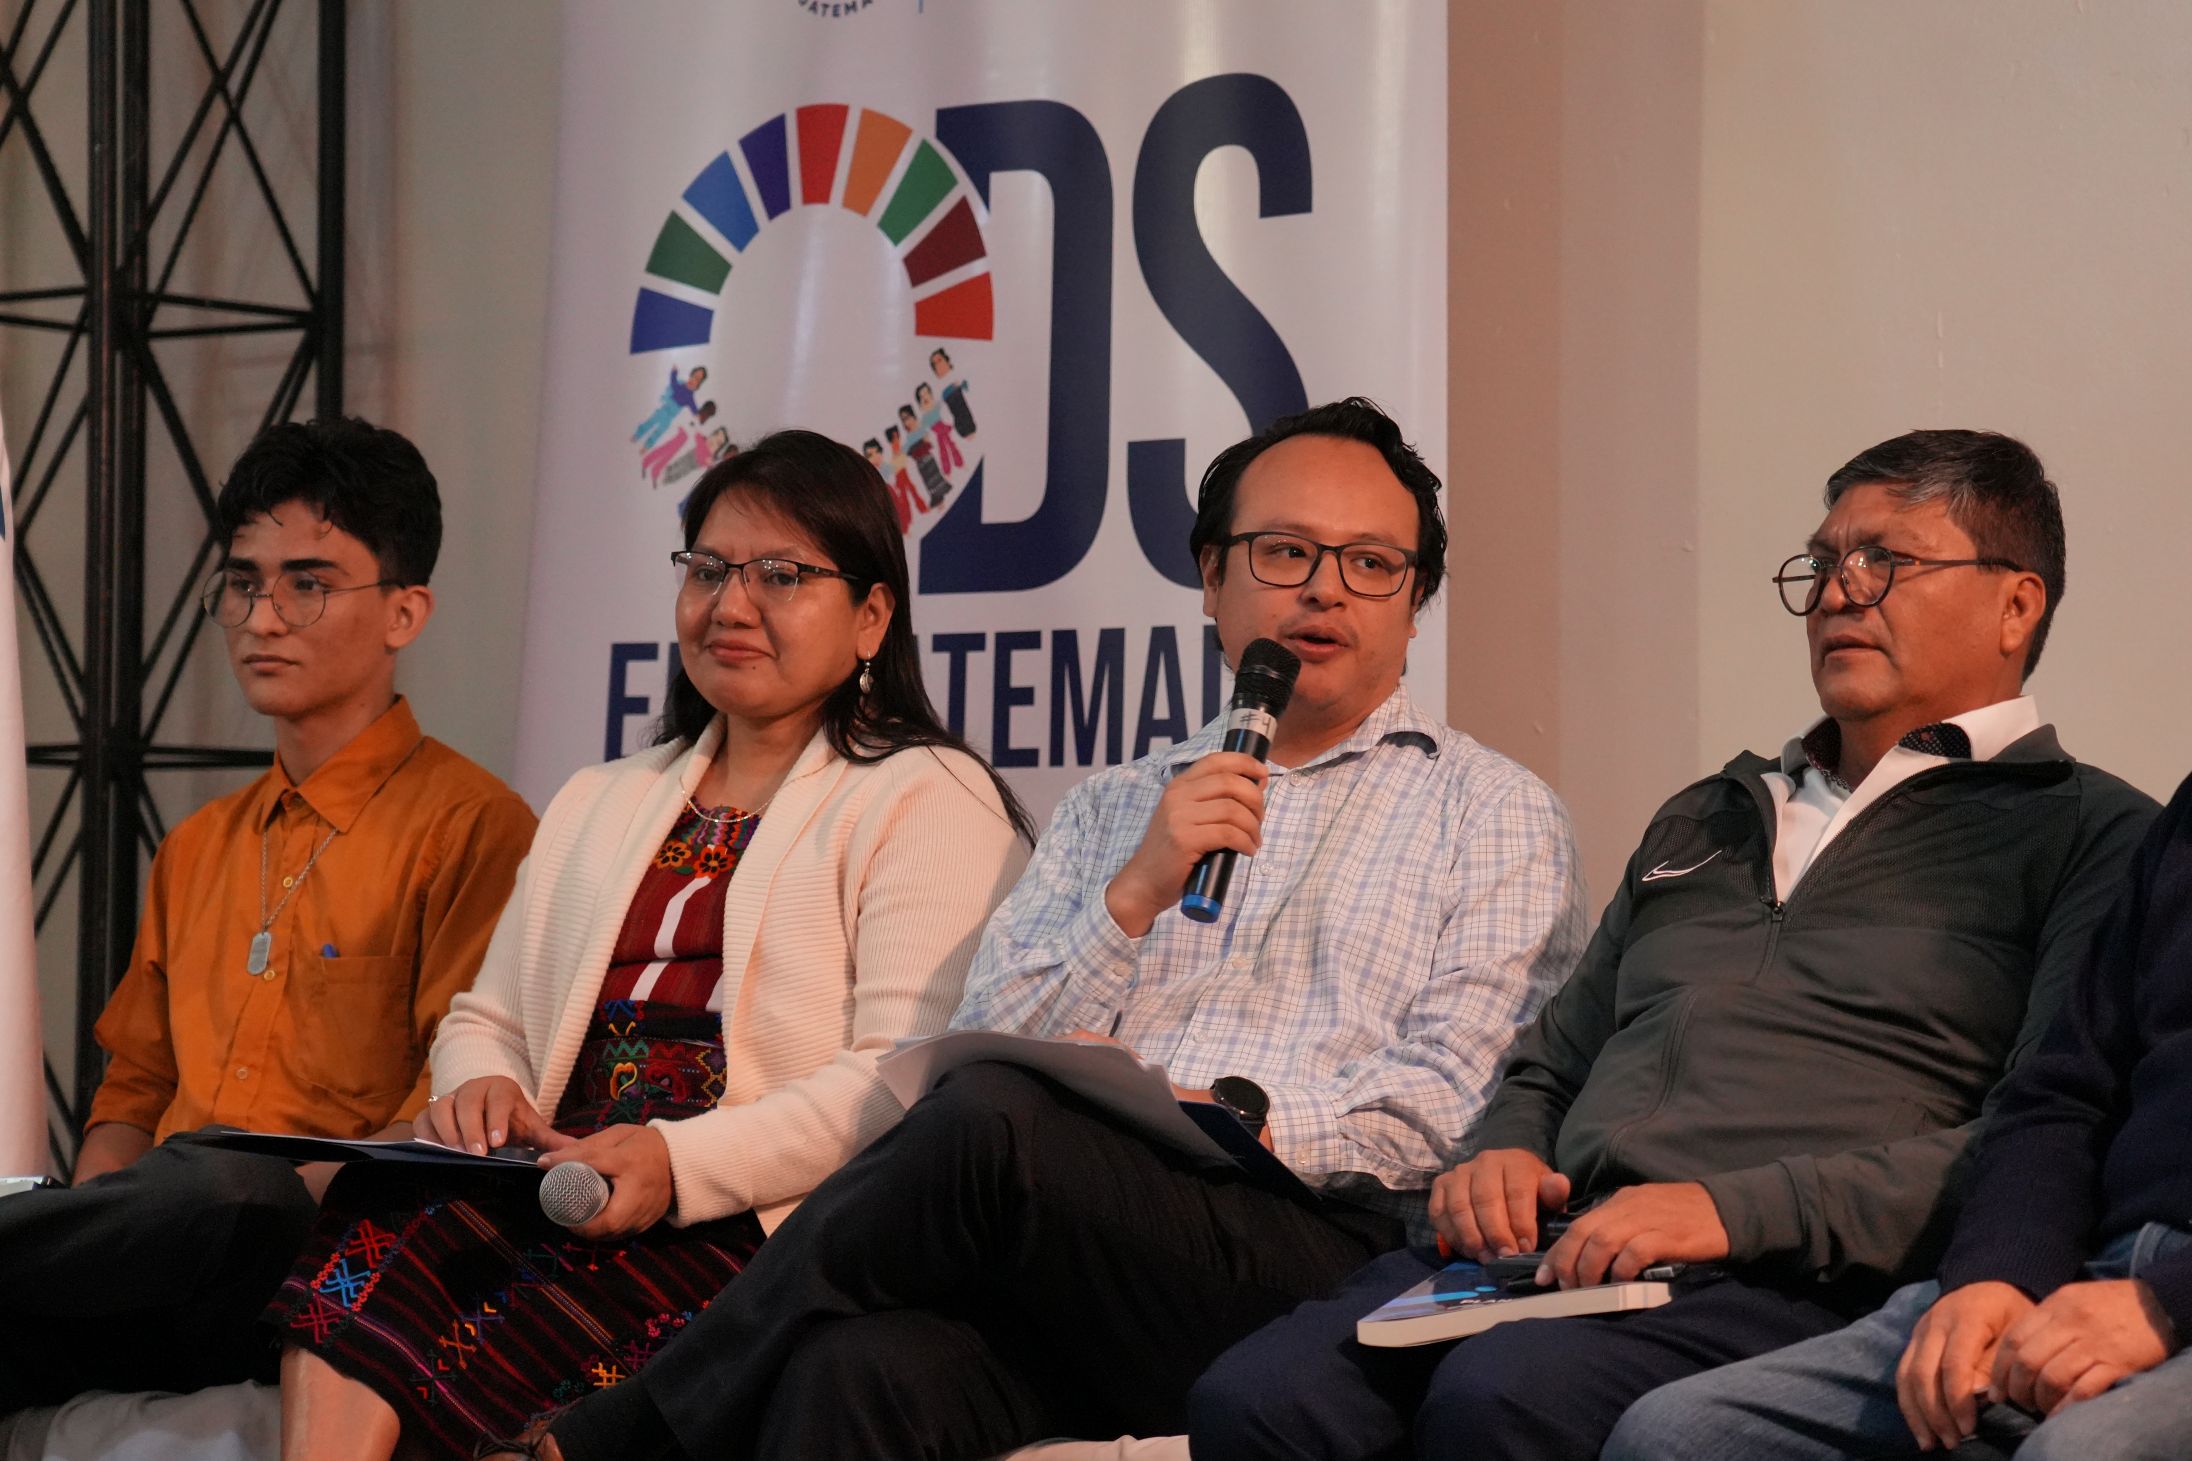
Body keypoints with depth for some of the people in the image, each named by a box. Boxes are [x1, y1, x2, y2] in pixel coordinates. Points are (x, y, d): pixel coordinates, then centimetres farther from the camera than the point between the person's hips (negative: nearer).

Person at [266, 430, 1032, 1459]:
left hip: (762, 1222, -6)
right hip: (562, 1198, 6)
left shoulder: (929, 801, 5)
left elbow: (912, 1079, -9)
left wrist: (684, 1162, -22)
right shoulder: (597, 806, 30)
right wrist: (481, 1085, 2)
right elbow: (489, 1016, 29)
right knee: (376, 1212, -29)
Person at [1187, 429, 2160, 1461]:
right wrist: (1506, 1153, 9)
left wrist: (1738, 1209, -17)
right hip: (1560, 1253, 6)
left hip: (1791, 1286, -6)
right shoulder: (1705, 821, 32)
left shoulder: (2089, 834, 8)